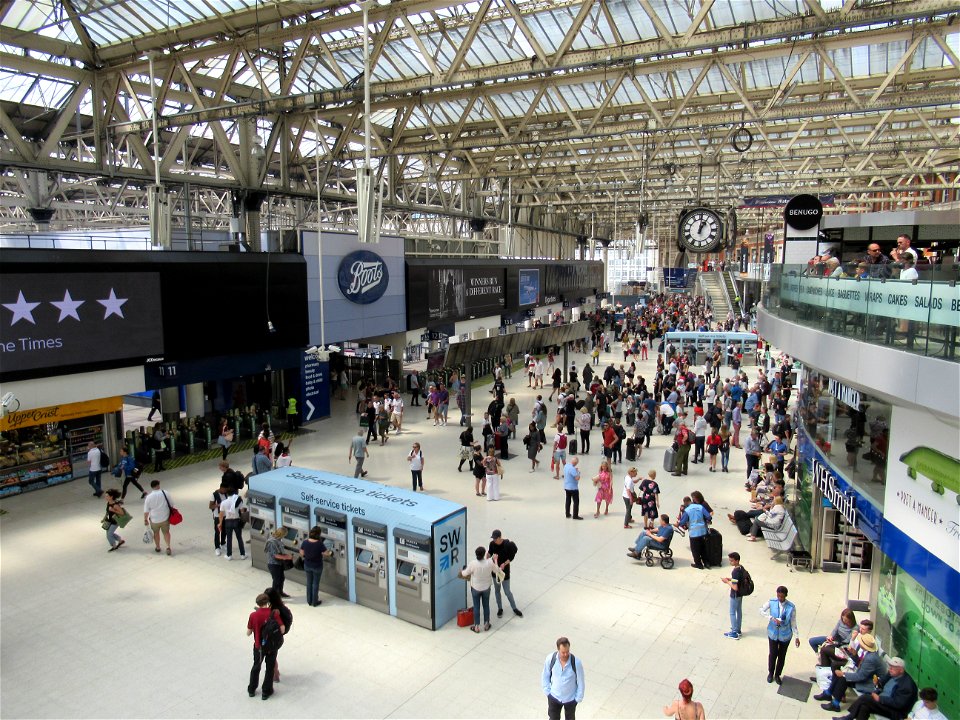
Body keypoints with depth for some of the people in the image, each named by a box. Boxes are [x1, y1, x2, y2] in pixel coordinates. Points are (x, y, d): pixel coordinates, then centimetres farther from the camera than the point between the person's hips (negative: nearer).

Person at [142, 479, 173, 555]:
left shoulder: (148, 497, -11)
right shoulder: (165, 494, -9)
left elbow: (146, 511, -6)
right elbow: (171, 505, 1)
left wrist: (145, 519, 7)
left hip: (154, 519, 0)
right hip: (165, 518, 0)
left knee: (156, 533, 21)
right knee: (166, 532, 16)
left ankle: (158, 547, 34)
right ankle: (168, 546, 0)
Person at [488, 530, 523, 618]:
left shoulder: (508, 544, -21)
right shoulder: (492, 544, -11)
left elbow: (511, 558, -12)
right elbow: (489, 554, 4)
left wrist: (504, 564, -26)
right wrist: (489, 554, -19)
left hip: (505, 570, -4)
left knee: (507, 592, 5)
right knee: (497, 590, 16)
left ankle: (515, 608, 26)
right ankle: (500, 608, 34)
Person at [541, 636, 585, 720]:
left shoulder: (576, 662, -30)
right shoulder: (550, 659, -24)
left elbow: (581, 682, -15)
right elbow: (545, 676, -6)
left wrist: (578, 698, -7)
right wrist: (547, 691, -3)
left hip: (570, 698, -1)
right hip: (554, 696, 1)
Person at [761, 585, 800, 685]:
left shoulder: (791, 607, -18)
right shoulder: (772, 602, -16)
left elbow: (793, 622, -9)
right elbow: (761, 610, -12)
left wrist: (796, 636, -7)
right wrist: (772, 618, -25)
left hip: (785, 635, 0)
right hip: (773, 633, 0)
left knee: (782, 656, 15)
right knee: (772, 654, 13)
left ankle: (777, 675, 38)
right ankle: (770, 673, 38)